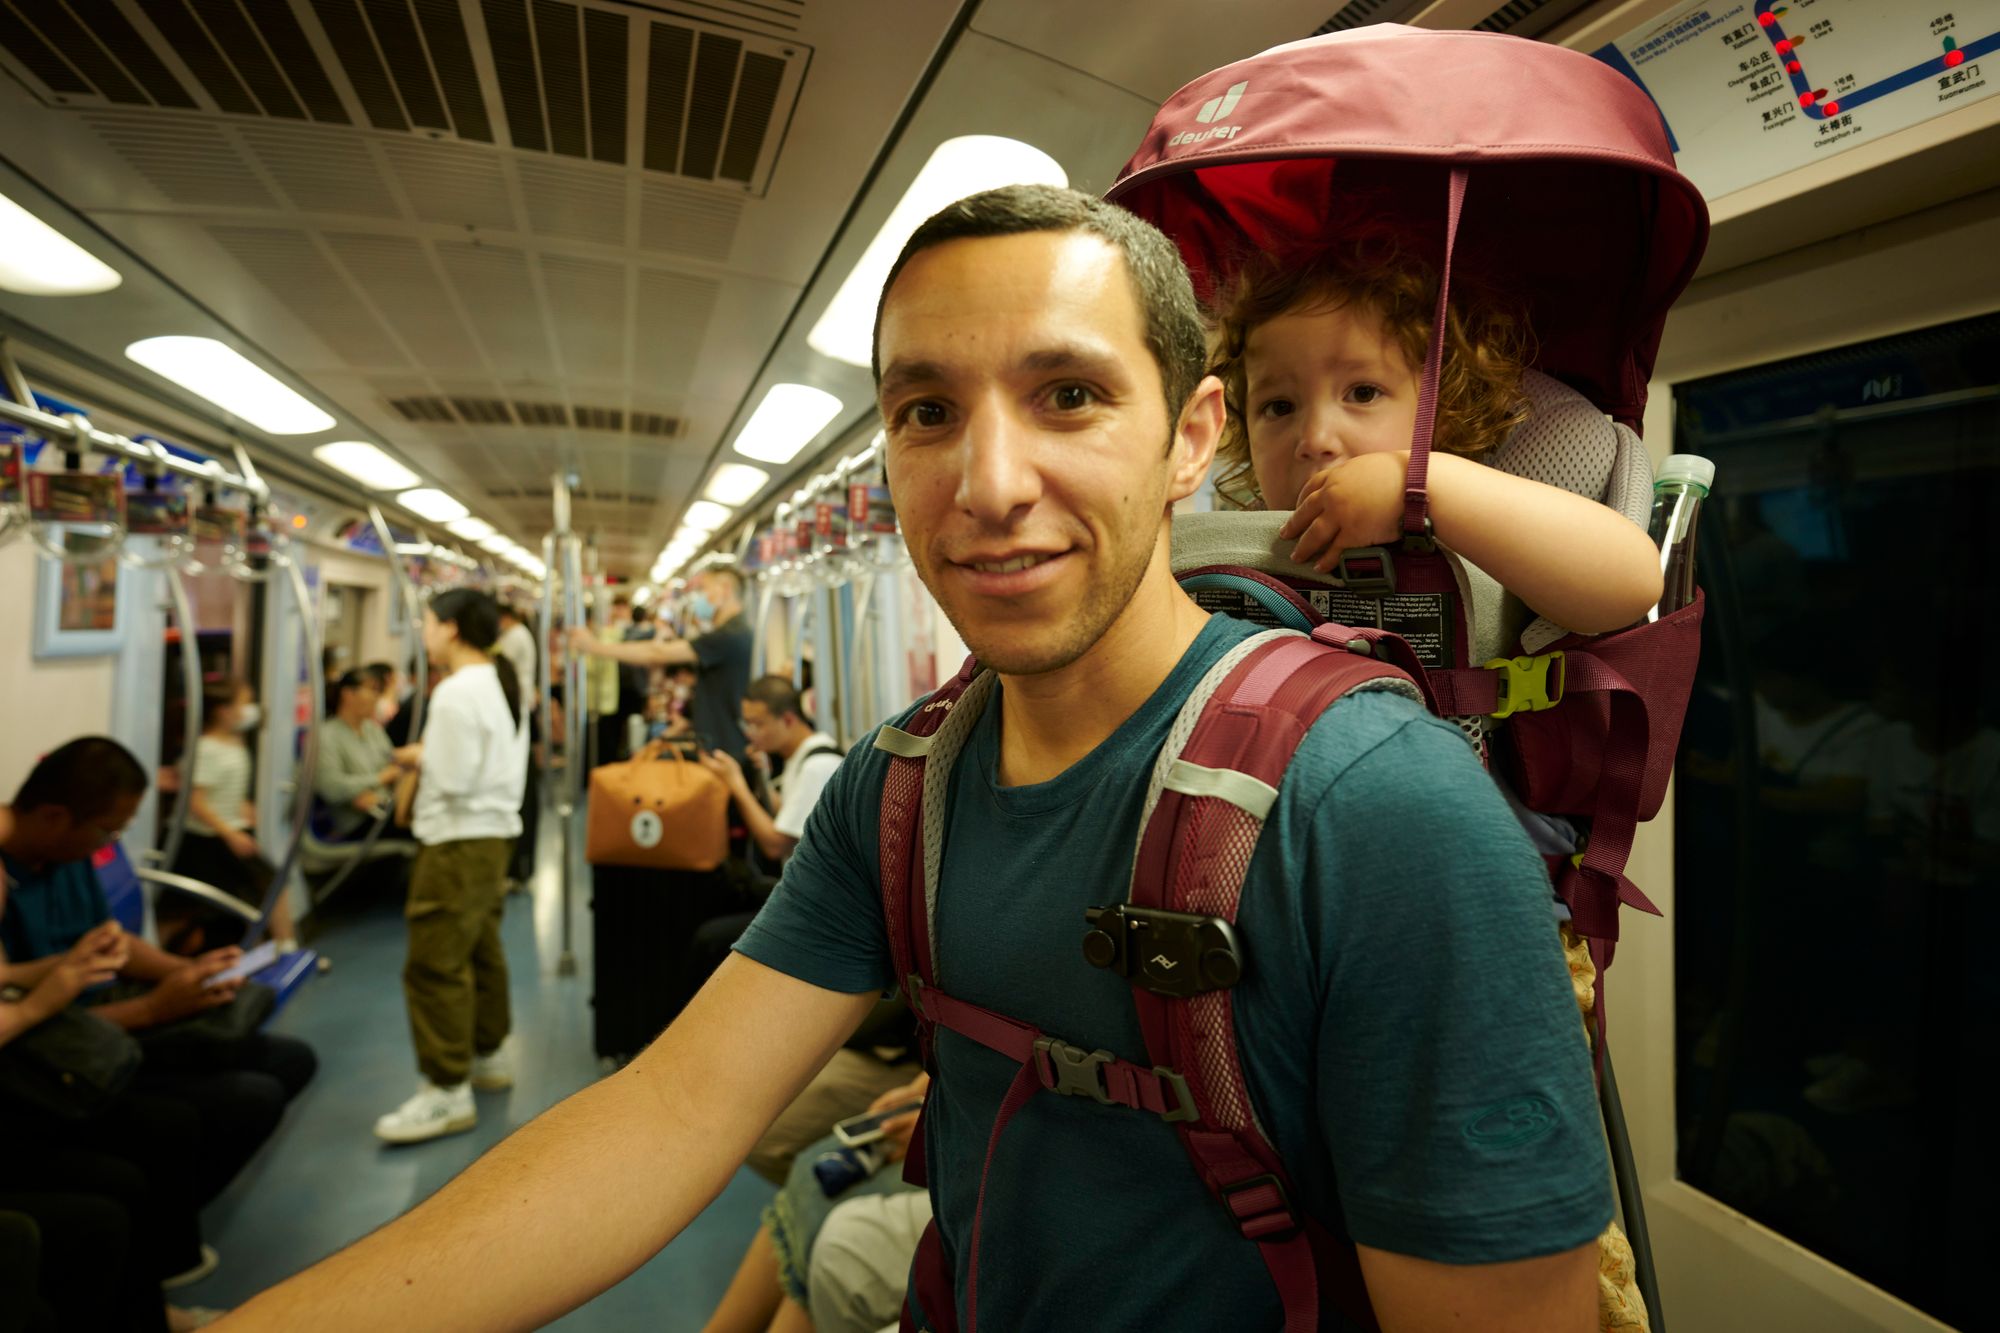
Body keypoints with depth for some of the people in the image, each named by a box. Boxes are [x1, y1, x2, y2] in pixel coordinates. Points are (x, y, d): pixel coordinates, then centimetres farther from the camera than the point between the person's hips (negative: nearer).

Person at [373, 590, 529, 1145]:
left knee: (434, 966, -4)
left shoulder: (457, 692, -17)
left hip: (458, 840, -10)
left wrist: (421, 755, -2)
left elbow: (452, 779, -19)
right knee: (480, 952, 20)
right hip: (494, 830, 10)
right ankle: (489, 1055, 32)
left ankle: (447, 1092, 1)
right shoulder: (504, 684, 11)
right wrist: (432, 757, 10)